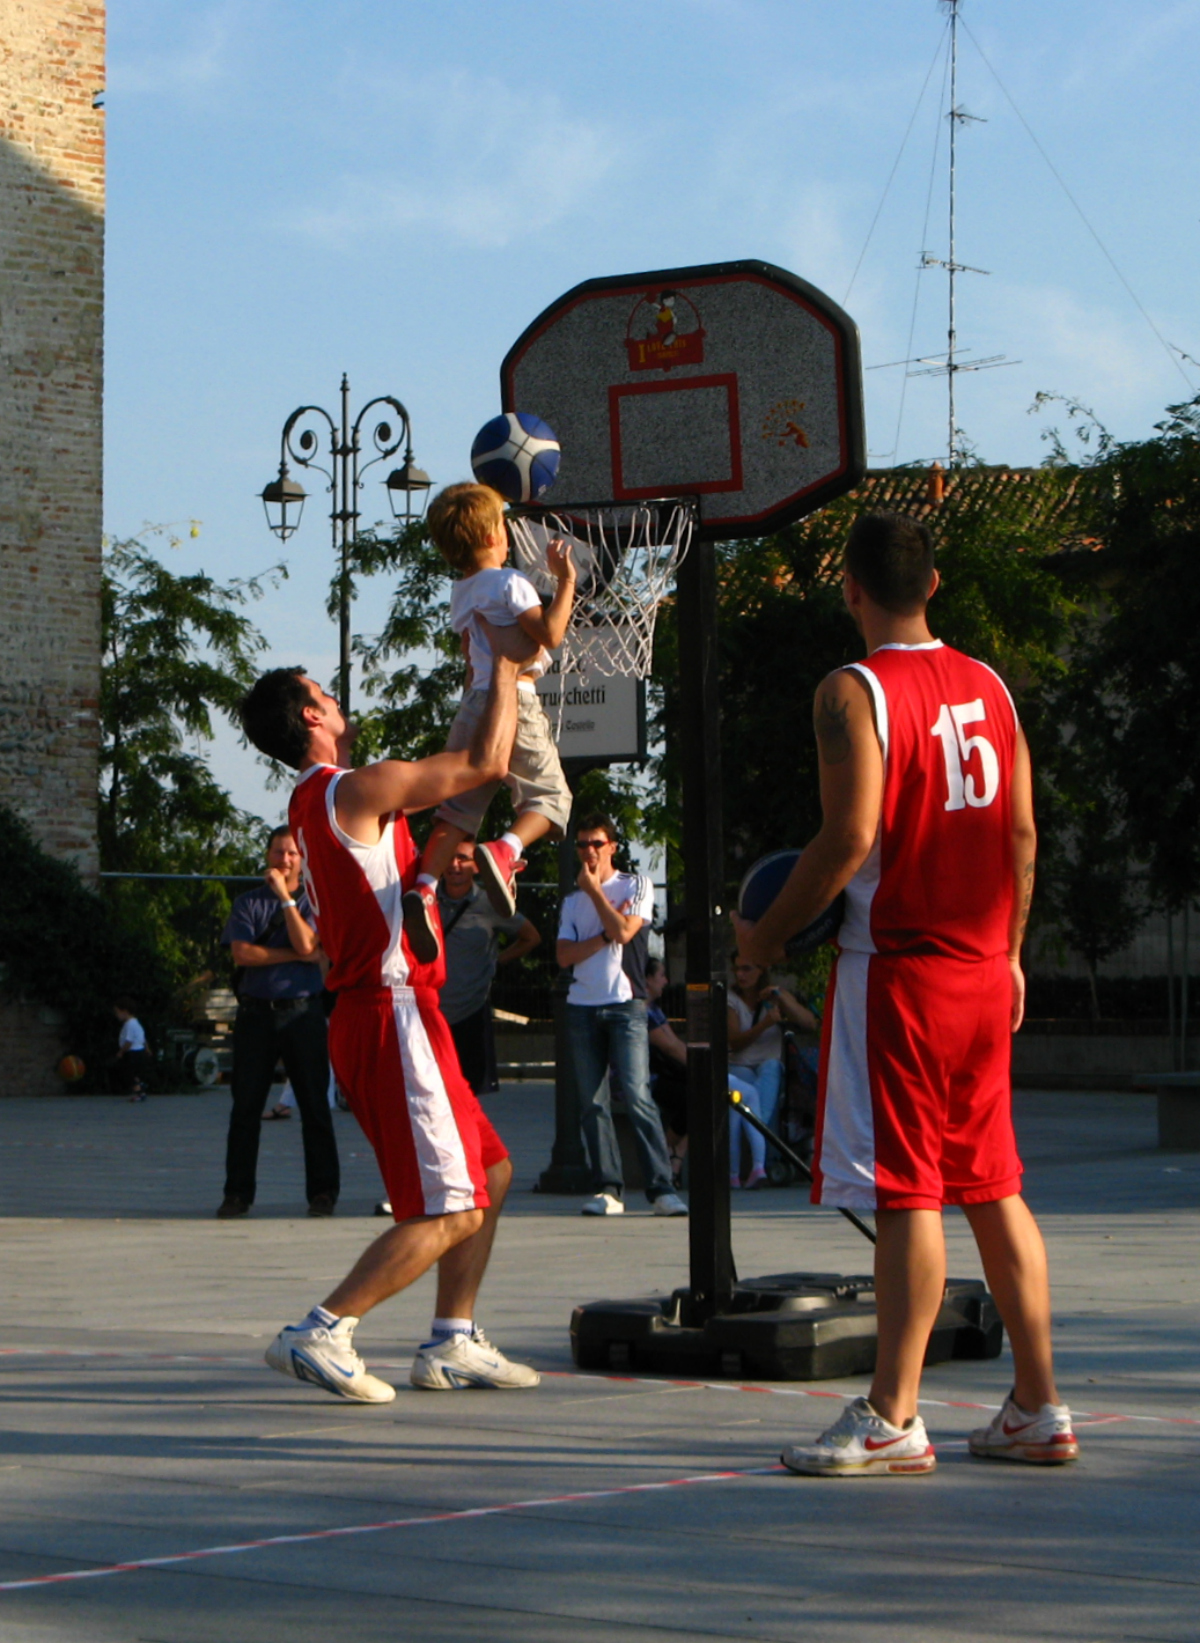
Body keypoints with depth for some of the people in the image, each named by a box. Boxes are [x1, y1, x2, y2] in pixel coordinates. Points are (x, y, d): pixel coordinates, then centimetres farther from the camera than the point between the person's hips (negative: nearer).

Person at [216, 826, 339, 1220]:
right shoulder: (248, 903, 10)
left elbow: (307, 945, -10)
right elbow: (241, 953, -5)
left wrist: (285, 897, -9)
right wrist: (293, 956, -8)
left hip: (302, 1012, -1)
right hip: (256, 1012, 1)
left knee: (314, 1105, -1)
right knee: (246, 1106, 1)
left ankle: (323, 1191, 6)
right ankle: (237, 1194, 6)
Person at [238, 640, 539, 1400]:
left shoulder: (316, 803, 17)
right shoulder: (358, 789, -13)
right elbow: (486, 762, -12)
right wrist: (506, 664, -1)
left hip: (378, 1015, 10)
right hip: (392, 1016, -10)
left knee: (491, 1174, 17)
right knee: (450, 1211, -10)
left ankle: (451, 1345, 18)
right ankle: (321, 1334, -12)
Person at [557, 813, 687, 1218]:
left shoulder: (636, 885, 8)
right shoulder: (573, 900, 18)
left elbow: (624, 932, -9)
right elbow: (564, 956, 5)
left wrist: (593, 889, -2)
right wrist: (605, 936, -8)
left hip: (624, 1004, -4)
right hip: (582, 1007, 4)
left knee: (638, 1096, -13)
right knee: (592, 1103, -1)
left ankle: (662, 1188, -14)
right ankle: (607, 1188, 1)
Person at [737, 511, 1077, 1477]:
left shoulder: (855, 692, -11)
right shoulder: (988, 686, 10)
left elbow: (851, 837, -18)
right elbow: (1022, 833, 10)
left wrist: (767, 936, -7)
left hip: (895, 969, -7)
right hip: (981, 969, 7)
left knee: (906, 1194, -5)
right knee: (993, 1187, 12)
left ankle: (893, 1419, -3)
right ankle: (1039, 1409, 15)